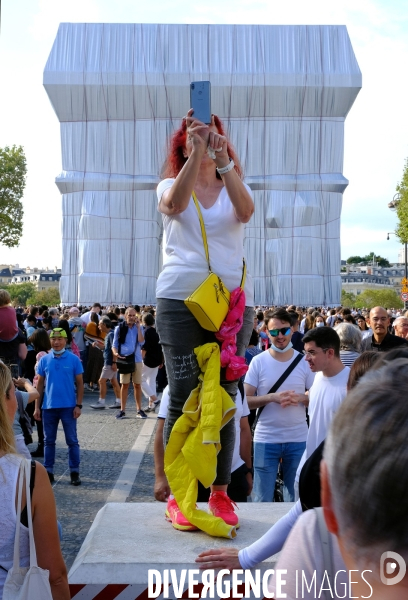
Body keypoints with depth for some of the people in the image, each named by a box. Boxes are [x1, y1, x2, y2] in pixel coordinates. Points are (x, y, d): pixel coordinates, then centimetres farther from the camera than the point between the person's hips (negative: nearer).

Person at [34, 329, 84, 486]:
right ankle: (48, 471, 21)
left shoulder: (74, 359, -4)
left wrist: (79, 405, -7)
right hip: (49, 407, 2)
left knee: (72, 441, 5)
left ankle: (75, 472, 13)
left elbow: (79, 383, -1)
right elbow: (40, 384, 6)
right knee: (49, 441, 11)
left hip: (68, 407, -2)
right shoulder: (44, 360, 2)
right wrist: (37, 407, 3)